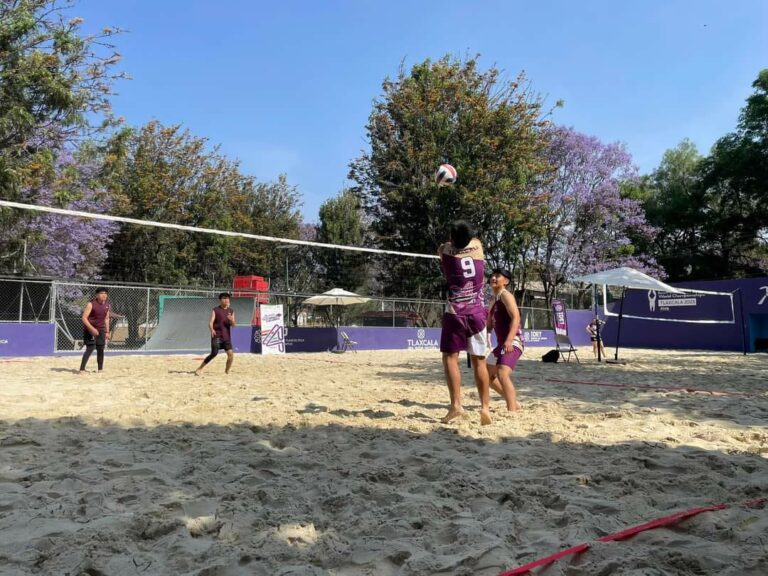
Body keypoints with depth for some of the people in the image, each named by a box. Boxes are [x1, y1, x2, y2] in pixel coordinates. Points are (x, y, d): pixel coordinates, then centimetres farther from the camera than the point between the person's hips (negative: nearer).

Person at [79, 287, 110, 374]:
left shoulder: (107, 305, 5)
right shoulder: (91, 304, -14)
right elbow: (84, 318, -16)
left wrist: (107, 331, 12)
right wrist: (92, 328, -25)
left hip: (100, 329, 6)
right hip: (90, 329, -6)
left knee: (101, 349, 6)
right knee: (90, 348, -12)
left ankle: (100, 369, 16)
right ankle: (82, 369, -6)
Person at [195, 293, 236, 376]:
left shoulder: (231, 311, 10)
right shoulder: (215, 310, -1)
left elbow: (233, 325, 7)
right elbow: (210, 322, -10)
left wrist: (231, 320, -16)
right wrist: (212, 330, -31)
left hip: (227, 336, 4)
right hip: (216, 336, -4)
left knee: (231, 354, -6)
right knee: (214, 353, -13)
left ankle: (227, 371, 13)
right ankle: (199, 369, -1)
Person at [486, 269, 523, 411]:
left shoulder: (506, 295, -9)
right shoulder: (493, 300, 18)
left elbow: (516, 318, -23)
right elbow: (489, 325, 26)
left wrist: (509, 340, -33)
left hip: (513, 342, -10)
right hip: (502, 343, 11)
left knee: (502, 374, -27)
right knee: (488, 374, 20)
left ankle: (512, 412, -28)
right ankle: (514, 403, 30)